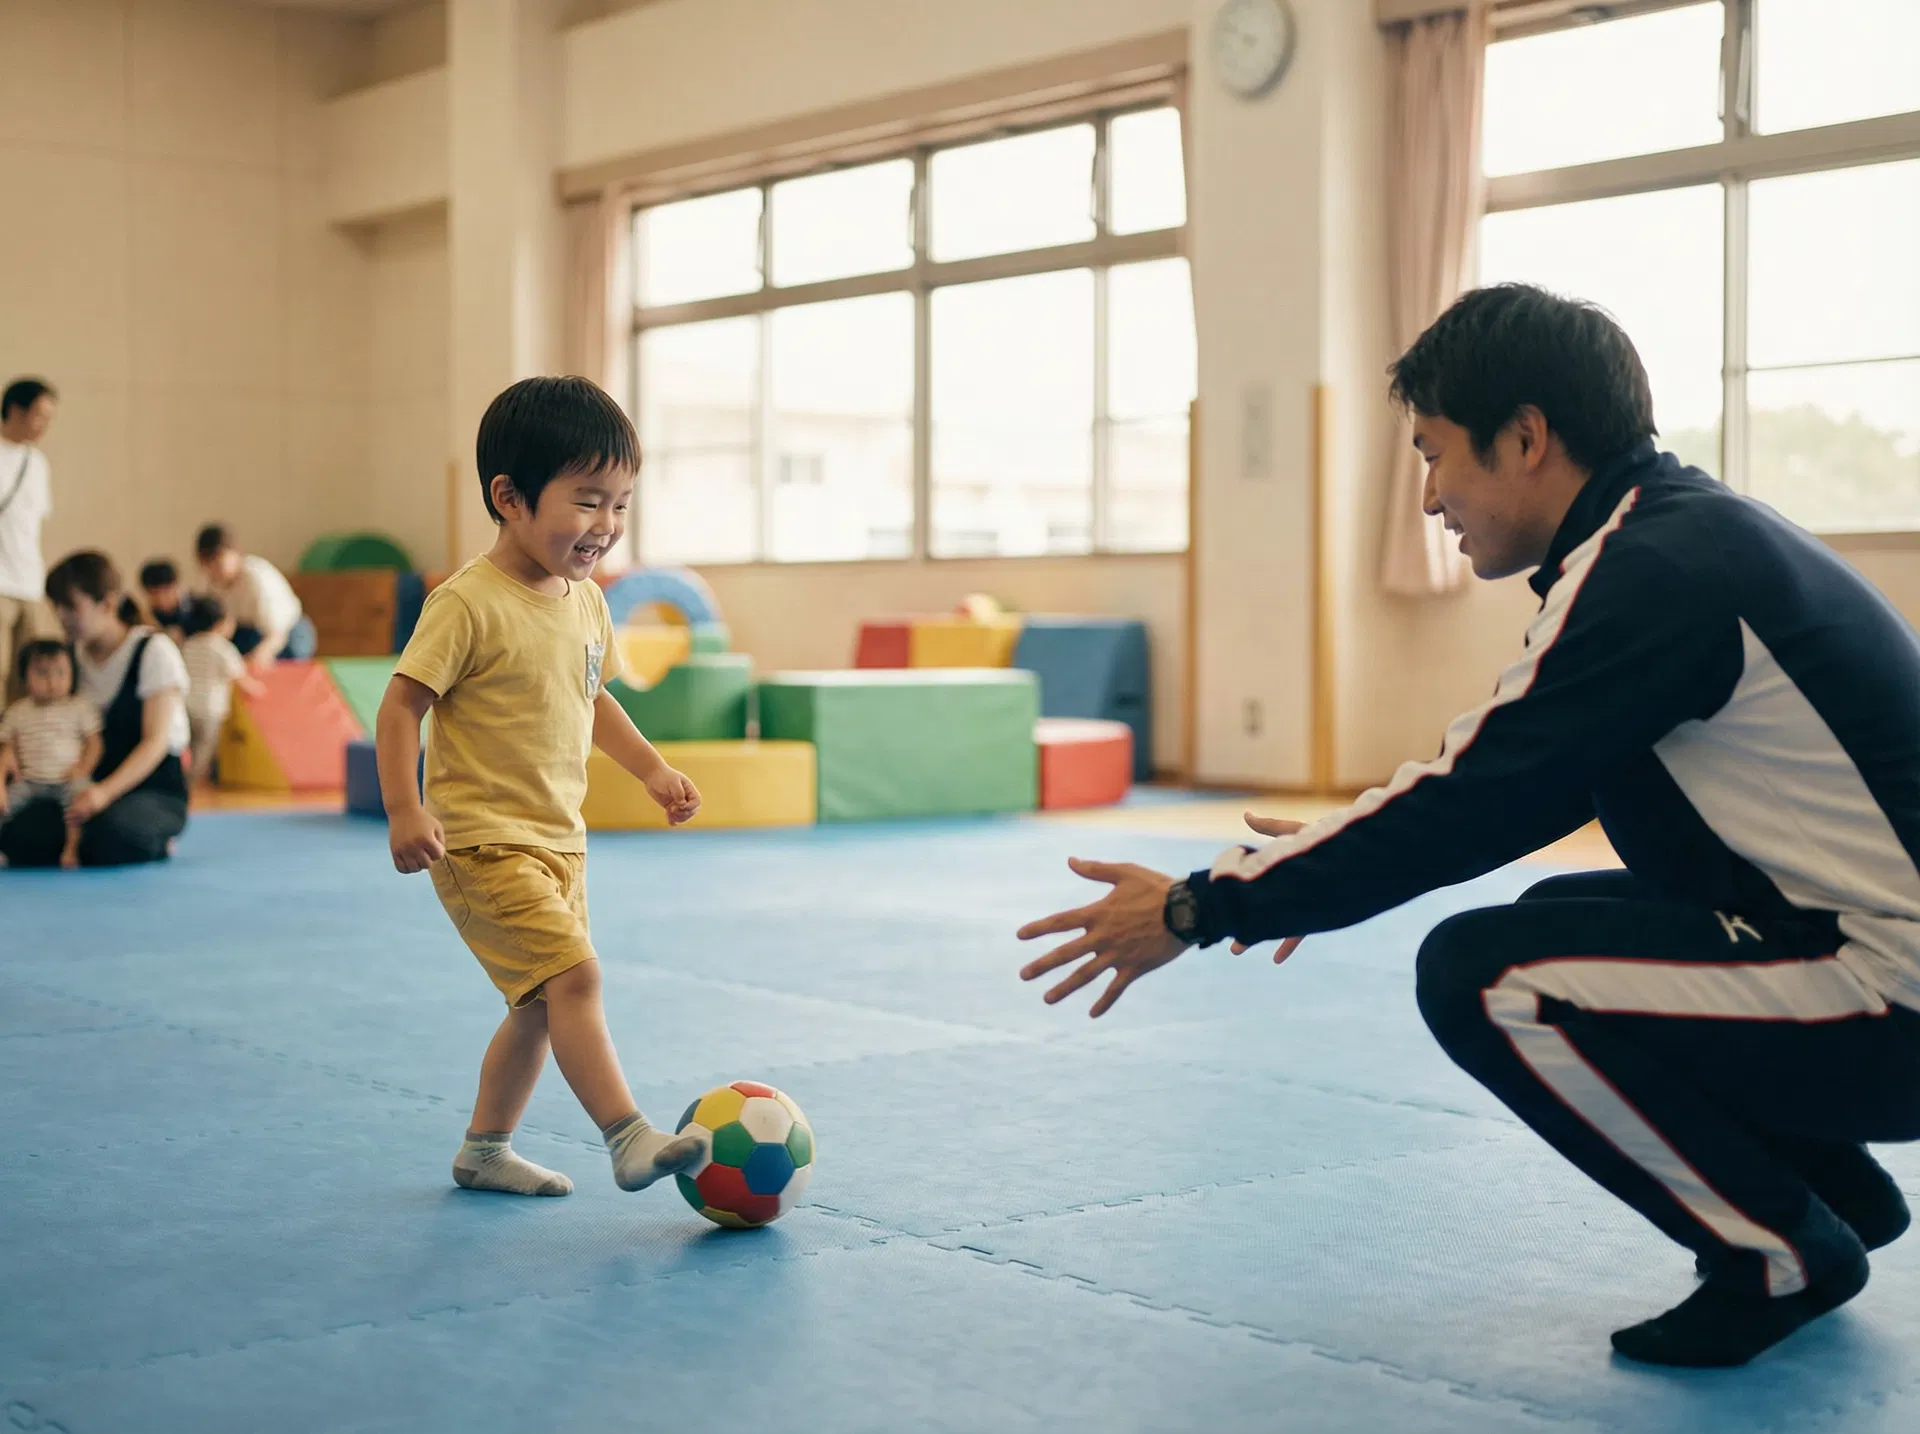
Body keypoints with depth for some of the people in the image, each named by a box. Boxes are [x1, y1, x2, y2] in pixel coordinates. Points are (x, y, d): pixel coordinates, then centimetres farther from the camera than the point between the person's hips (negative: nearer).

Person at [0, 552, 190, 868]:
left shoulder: (153, 651, -7)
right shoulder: (75, 656, 11)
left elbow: (156, 741, -14)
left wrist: (105, 791, -30)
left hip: (155, 792, -5)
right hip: (92, 788, 5)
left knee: (110, 833, -38)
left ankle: (156, 845, -6)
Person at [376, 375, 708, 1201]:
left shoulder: (586, 602, 7)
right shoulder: (470, 604, -18)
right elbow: (401, 702, -17)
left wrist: (652, 770, 18)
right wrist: (404, 809, -25)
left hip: (559, 839, 9)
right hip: (483, 842, -9)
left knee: (540, 1005, 15)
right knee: (573, 975, -20)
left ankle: (484, 1150, 30)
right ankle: (629, 1140, -17)